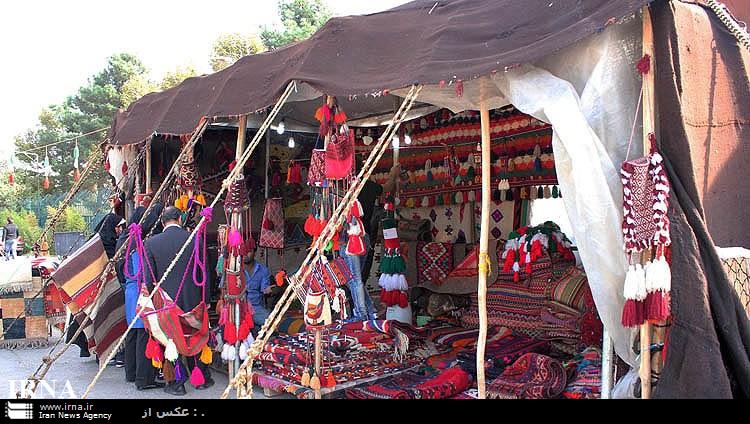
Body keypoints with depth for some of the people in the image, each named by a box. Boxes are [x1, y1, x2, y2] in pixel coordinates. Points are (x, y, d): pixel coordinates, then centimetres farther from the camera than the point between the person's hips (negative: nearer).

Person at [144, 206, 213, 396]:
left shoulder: (151, 243, -6)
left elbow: (148, 278, -4)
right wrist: (205, 300, 9)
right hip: (192, 300, 1)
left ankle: (176, 383, 15)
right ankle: (202, 378, 25)